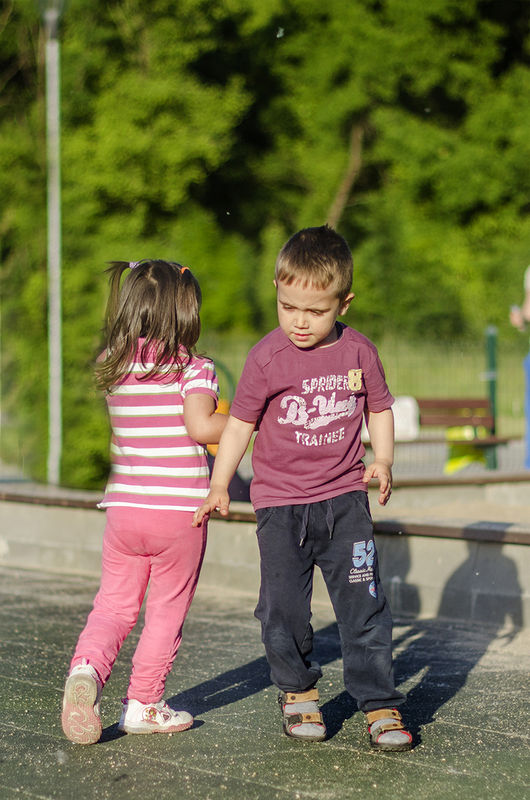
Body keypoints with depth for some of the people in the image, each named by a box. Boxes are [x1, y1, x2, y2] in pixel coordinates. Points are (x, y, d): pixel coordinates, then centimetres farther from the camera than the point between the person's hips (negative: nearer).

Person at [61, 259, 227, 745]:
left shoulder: (115, 370, 7)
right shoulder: (194, 369, -10)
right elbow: (201, 426, -24)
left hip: (123, 508, 4)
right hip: (180, 510, -4)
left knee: (114, 607, 12)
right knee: (166, 613, 11)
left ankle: (87, 668, -14)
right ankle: (143, 705, 17)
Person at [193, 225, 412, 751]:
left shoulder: (359, 352, -1)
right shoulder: (267, 357, -7)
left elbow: (379, 408, 12)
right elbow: (240, 420, 1)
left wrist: (382, 459, -3)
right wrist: (220, 485, -3)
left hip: (345, 499, 1)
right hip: (280, 503, 0)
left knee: (363, 603, -3)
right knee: (283, 609, 4)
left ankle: (379, 704, 6)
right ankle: (297, 692, 27)